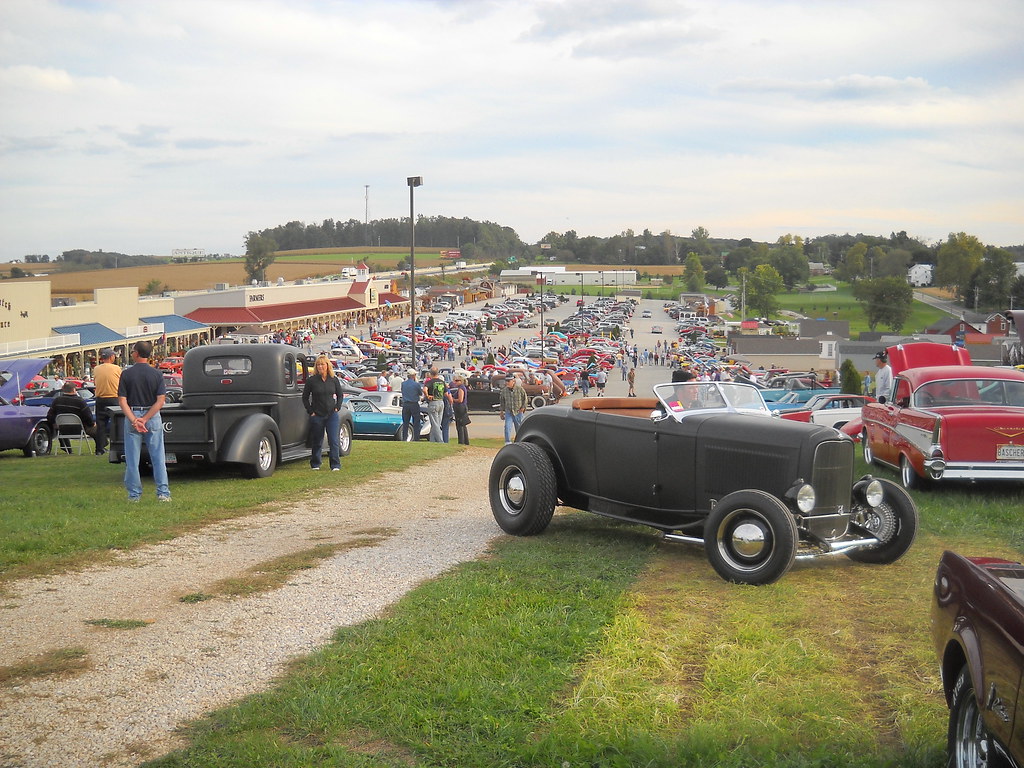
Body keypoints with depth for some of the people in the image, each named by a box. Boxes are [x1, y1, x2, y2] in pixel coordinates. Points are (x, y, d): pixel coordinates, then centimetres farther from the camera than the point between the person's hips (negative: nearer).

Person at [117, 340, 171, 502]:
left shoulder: (126, 374, -3)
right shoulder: (156, 374, -1)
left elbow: (122, 401, -9)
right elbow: (160, 401, -8)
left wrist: (134, 420, -15)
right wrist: (145, 419, -11)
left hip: (132, 416, -1)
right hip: (153, 416, 1)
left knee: (132, 459, 7)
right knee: (158, 456, 5)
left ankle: (134, 494, 10)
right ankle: (163, 493, 3)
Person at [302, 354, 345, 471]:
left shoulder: (334, 380, 3)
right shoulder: (311, 380, -2)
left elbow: (340, 394, 16)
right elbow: (305, 397, 4)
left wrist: (337, 407, 4)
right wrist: (310, 411, -3)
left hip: (332, 414, 1)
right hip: (317, 416, -1)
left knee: (334, 441, -6)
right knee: (317, 441, 8)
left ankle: (335, 465, -2)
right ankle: (315, 464, 22)